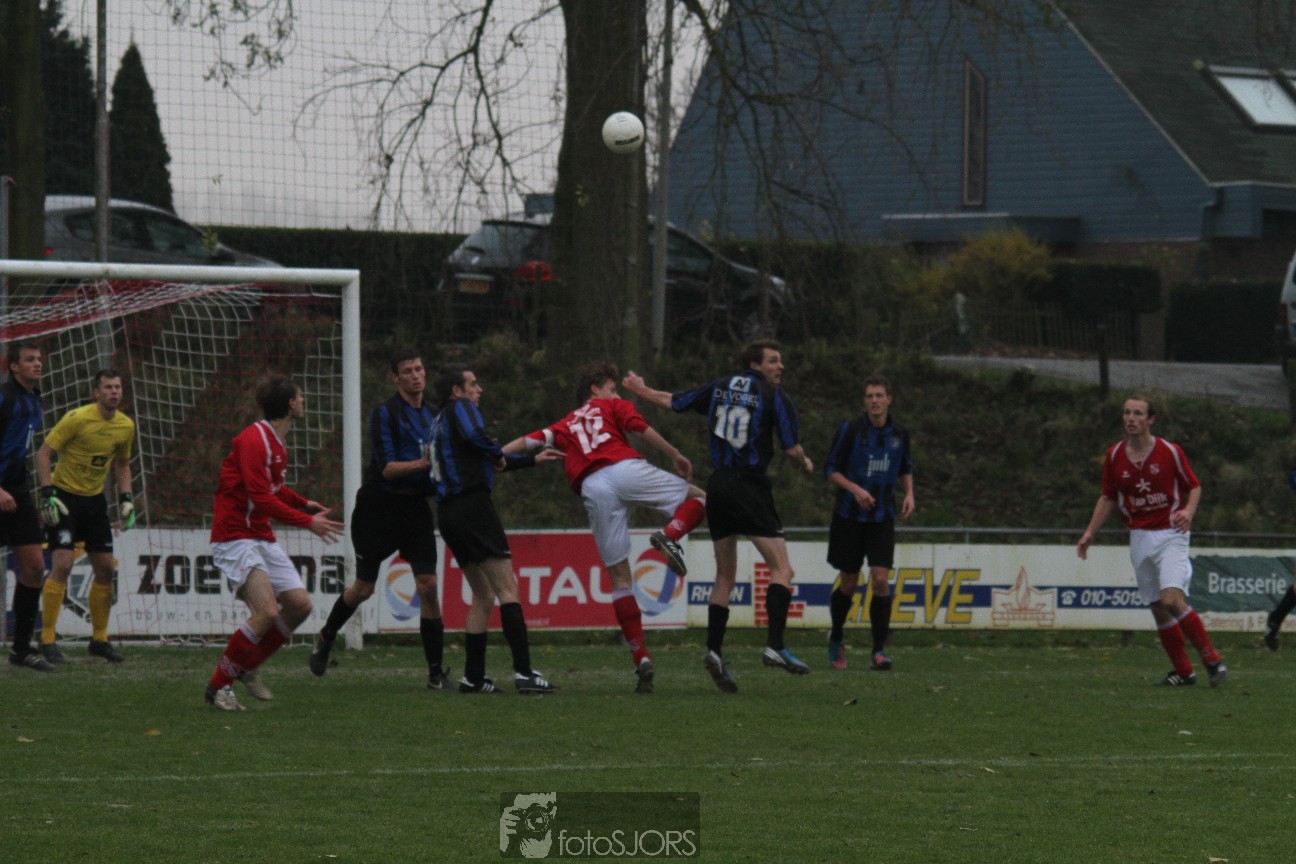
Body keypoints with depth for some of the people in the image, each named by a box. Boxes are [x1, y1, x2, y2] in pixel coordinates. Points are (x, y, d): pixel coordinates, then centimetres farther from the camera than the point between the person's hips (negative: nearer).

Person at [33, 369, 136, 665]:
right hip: (64, 494, -6)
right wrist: (47, 494, -22)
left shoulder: (126, 426, 1)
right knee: (62, 564, -17)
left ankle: (99, 639, 19)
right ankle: (47, 640, -12)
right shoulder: (77, 419, -18)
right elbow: (43, 453, -15)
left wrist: (126, 499, 6)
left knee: (105, 569, 5)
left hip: (94, 499, 6)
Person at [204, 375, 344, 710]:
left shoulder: (277, 443, 14)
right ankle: (218, 685, -8)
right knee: (267, 611, -21)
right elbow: (261, 497, -23)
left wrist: (304, 503, 13)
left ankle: (247, 668, 15)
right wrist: (307, 522, -20)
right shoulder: (253, 440, -18)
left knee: (300, 604, 1)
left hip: (262, 539, 10)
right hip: (235, 540, -10)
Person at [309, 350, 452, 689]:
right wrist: (421, 464, -30)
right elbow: (386, 467, -17)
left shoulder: (433, 416, 10)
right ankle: (325, 638, 35)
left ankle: (436, 672, -6)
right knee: (364, 588, 7)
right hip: (379, 506, -4)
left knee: (428, 585, -9)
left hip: (416, 506, 4)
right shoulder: (384, 413, -9)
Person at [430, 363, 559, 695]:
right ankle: (524, 672, -17)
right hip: (473, 505, -9)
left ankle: (472, 677, 12)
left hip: (449, 514, 9)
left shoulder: (440, 420, 24)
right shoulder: (460, 408, -3)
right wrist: (499, 455, -8)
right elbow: (475, 435, -27)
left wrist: (533, 459, 35)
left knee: (483, 596, 15)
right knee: (508, 588, -10)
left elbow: (483, 462, 33)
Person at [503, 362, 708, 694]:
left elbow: (532, 440, 20)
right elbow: (639, 427, 5)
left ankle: (641, 658, -4)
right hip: (625, 468, -3)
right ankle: (670, 536, -19)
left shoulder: (566, 425, 34)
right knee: (697, 499, 13)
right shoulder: (615, 406, 23)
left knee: (619, 578, 5)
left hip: (592, 488, 3)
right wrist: (675, 455, 7)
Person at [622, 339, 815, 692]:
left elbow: (674, 401, 19)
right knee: (782, 570, -5)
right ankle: (775, 646, -19)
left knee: (725, 577, 13)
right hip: (750, 487, -6)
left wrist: (641, 391, 39)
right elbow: (791, 448, -7)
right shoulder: (775, 396, -4)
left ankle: (714, 649, 2)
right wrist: (804, 463, 17)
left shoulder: (720, 387, 11)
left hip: (718, 485, 6)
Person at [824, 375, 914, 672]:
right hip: (849, 516, -2)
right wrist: (854, 489, -21)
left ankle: (879, 650, -8)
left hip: (882, 518, 2)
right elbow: (830, 469, -5)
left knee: (881, 581, -12)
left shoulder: (900, 434, 3)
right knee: (848, 583, 5)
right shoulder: (849, 430, -8)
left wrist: (909, 493, 1)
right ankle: (836, 640, 29)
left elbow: (905, 469, 19)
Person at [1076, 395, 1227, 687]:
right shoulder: (1114, 455, 4)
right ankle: (1183, 671, 15)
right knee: (1158, 608, 4)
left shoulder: (1170, 452, -6)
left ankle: (1212, 660, -10)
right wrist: (1090, 533, 8)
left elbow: (1194, 487, 4)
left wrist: (1188, 511, -16)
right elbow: (1108, 498, 14)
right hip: (1139, 539, 5)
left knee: (1172, 599, -21)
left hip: (1170, 534, -5)